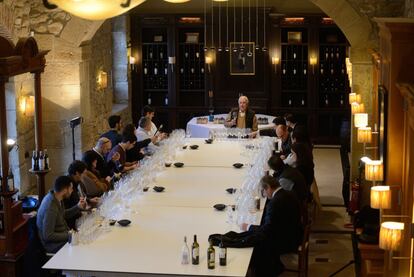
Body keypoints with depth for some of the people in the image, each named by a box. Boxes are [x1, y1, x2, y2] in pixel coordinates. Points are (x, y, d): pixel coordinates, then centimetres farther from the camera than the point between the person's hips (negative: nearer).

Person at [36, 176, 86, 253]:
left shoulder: (56, 197, -2)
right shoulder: (50, 208, -30)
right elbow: (48, 236, -26)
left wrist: (78, 207, 6)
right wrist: (68, 235, -21)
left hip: (62, 234, 9)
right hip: (54, 244, -9)